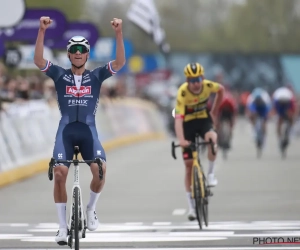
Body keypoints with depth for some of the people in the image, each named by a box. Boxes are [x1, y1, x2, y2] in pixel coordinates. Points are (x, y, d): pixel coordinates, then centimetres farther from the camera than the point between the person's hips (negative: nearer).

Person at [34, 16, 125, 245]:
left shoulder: (96, 76, 6)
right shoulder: (60, 75, 5)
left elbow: (120, 62, -7)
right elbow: (38, 60, -10)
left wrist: (119, 33, -20)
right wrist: (42, 30, -21)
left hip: (88, 130, 0)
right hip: (66, 129, 0)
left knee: (100, 169, -23)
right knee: (59, 173, -17)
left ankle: (91, 209, 6)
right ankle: (63, 226, -6)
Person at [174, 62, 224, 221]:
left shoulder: (208, 86, -21)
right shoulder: (182, 93, -30)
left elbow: (221, 90, 4)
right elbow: (178, 118, -39)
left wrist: (214, 112, 4)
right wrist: (181, 140, -52)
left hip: (204, 119, 2)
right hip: (188, 123, -2)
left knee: (212, 138, -35)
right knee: (189, 165, -2)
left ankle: (211, 174, -13)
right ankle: (191, 207, 6)